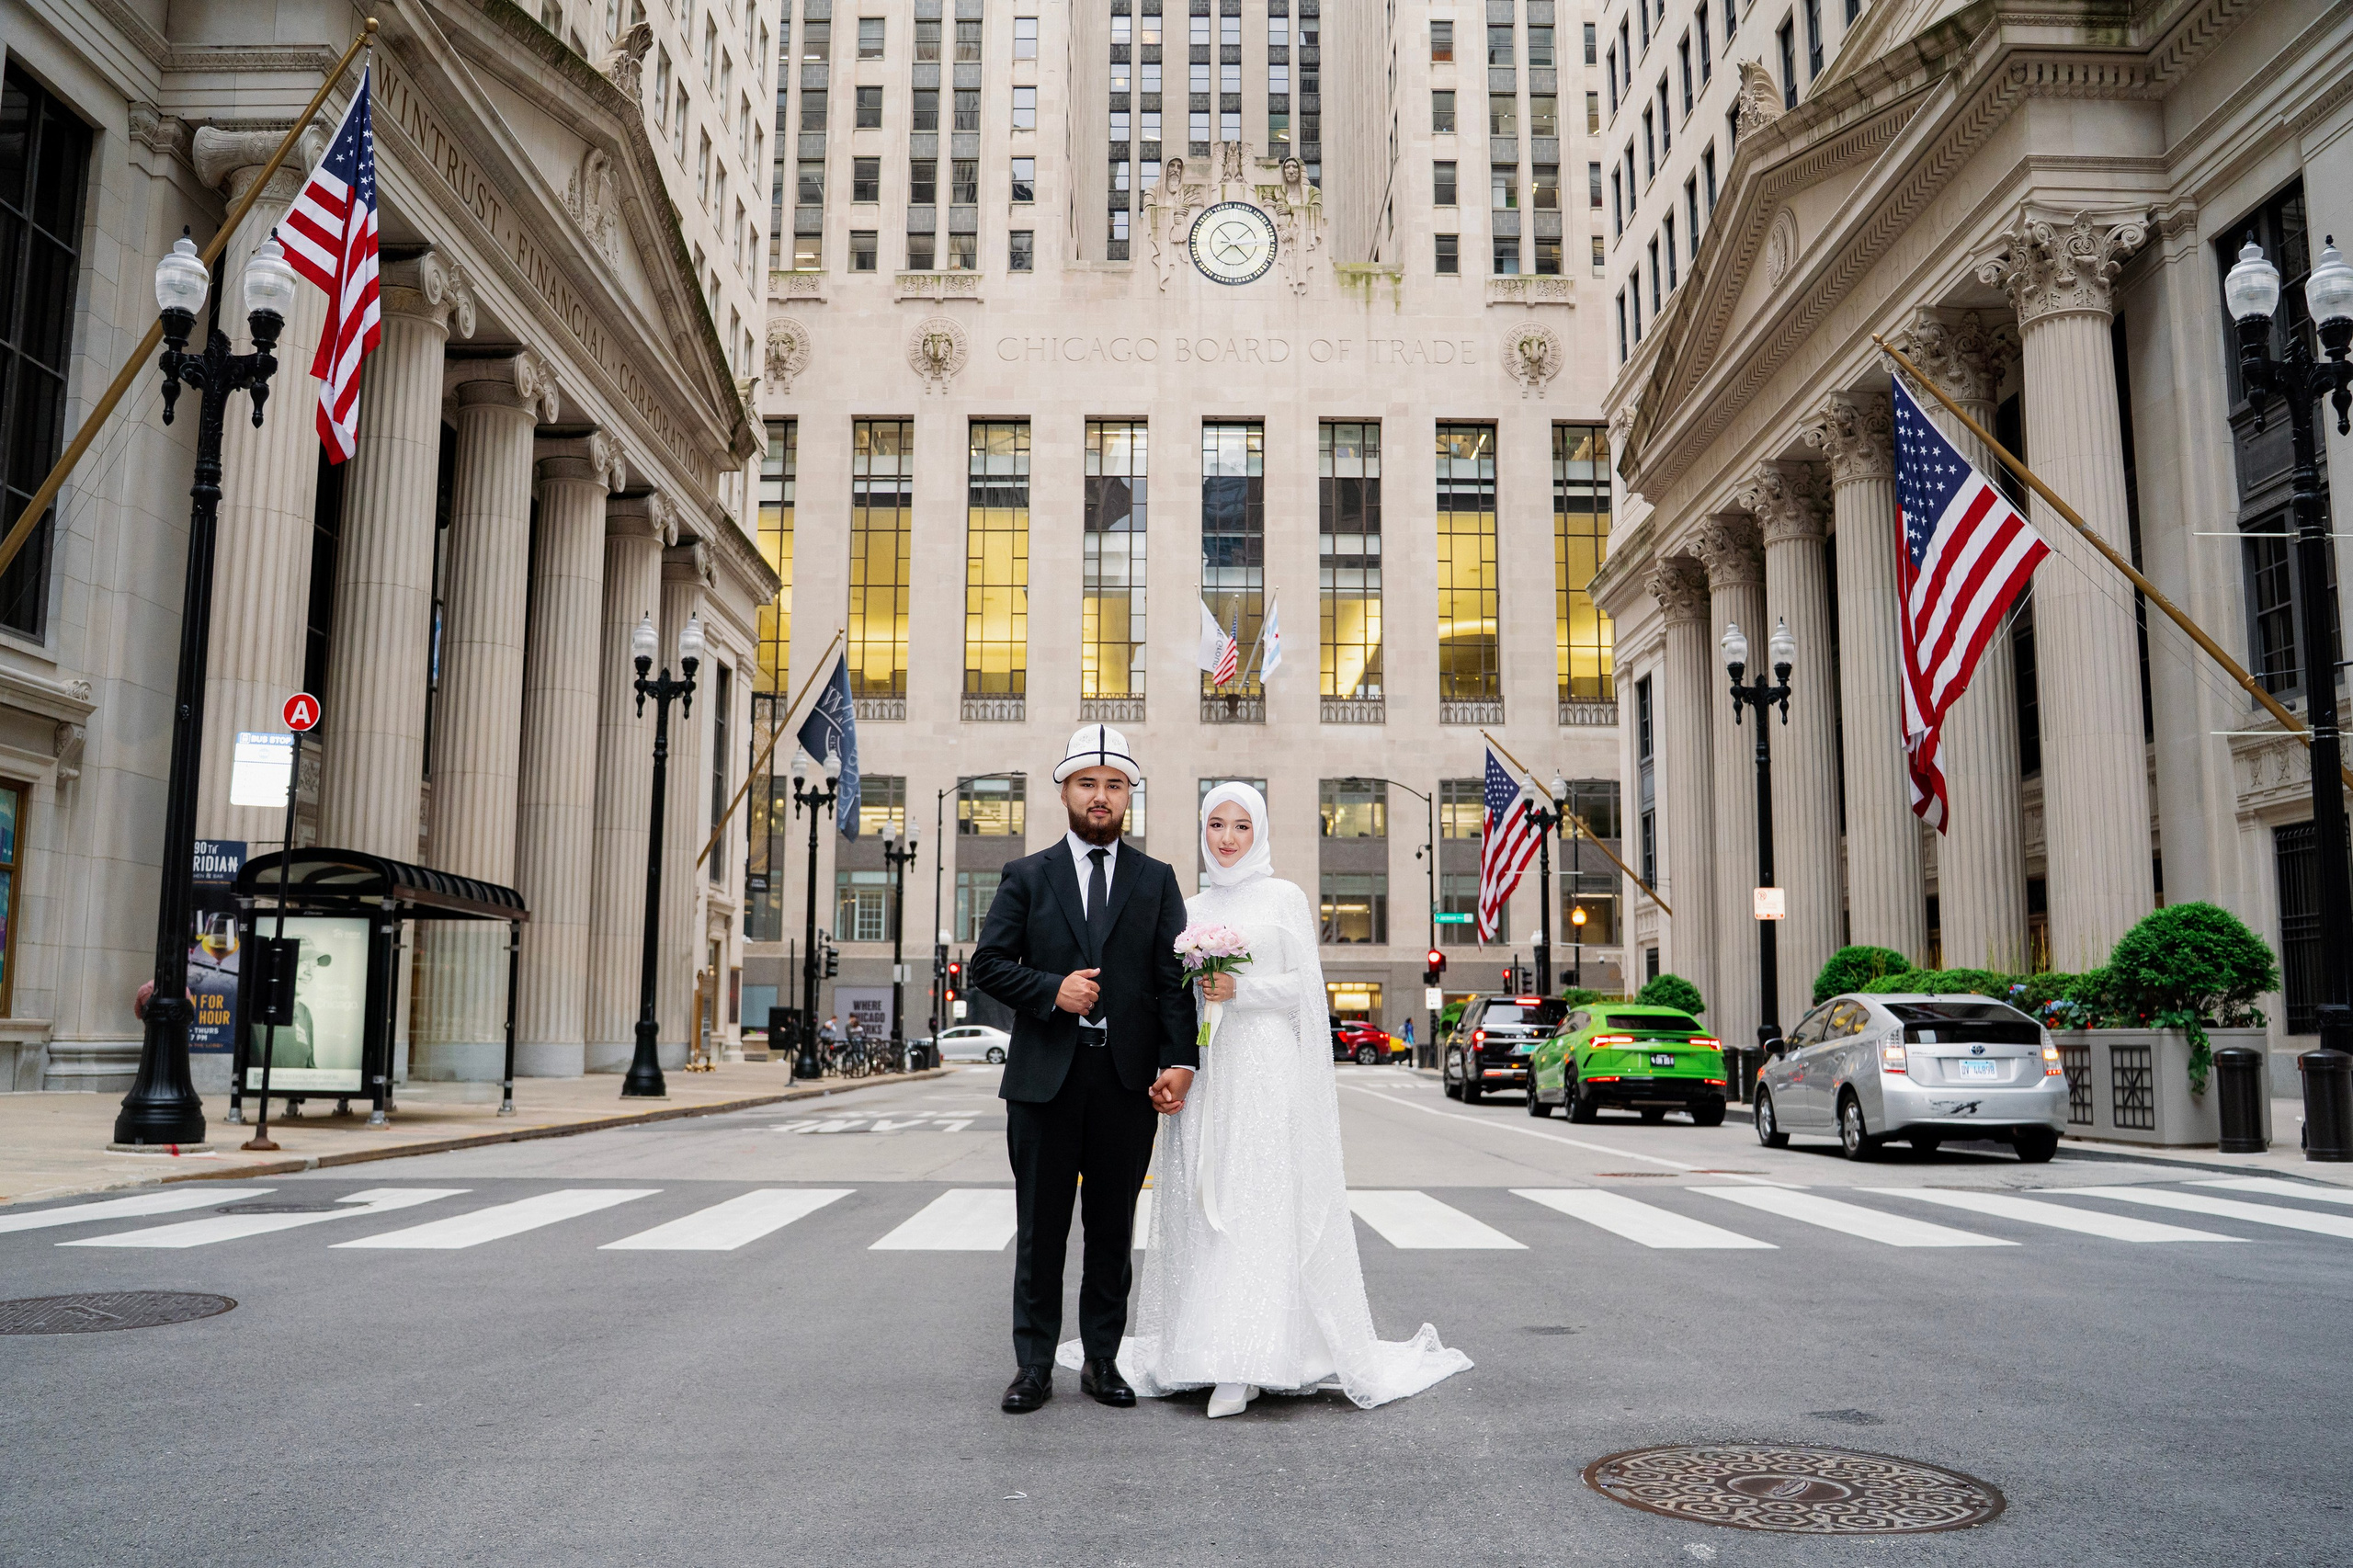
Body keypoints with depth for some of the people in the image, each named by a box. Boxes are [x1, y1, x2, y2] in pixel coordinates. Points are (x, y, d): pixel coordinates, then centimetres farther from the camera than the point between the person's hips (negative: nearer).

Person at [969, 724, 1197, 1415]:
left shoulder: (1157, 880, 8)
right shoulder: (1027, 877, 8)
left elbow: (1175, 980, 1)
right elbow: (987, 963, 3)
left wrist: (1180, 1061, -10)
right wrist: (1050, 989, -13)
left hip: (1129, 1080, 1)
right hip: (1045, 1077, 0)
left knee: (1113, 1229, 9)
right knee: (1040, 1228, 6)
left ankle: (1102, 1360, 21)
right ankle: (1034, 1364, 16)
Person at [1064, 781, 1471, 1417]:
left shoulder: (1285, 897, 3)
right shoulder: (1192, 907, 17)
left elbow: (1307, 986, -1)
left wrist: (1241, 990, -15)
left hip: (1267, 1069, -5)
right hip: (1206, 1071, 5)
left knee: (1259, 1206, -10)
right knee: (1206, 1209, 3)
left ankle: (1248, 1363, -9)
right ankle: (1208, 1351, 11)